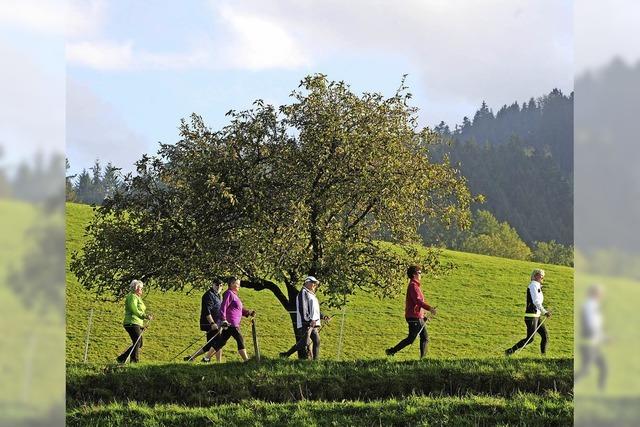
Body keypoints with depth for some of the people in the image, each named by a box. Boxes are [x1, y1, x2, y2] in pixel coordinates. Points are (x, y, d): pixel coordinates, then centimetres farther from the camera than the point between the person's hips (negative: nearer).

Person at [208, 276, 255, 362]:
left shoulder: (234, 294, 22)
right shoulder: (229, 294, -9)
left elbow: (240, 309, 28)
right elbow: (223, 307, -19)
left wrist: (248, 312, 16)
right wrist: (223, 320, -26)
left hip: (235, 324, 10)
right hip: (231, 324, -10)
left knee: (221, 341, 9)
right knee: (240, 340, -6)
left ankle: (207, 358, 8)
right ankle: (246, 360, -2)